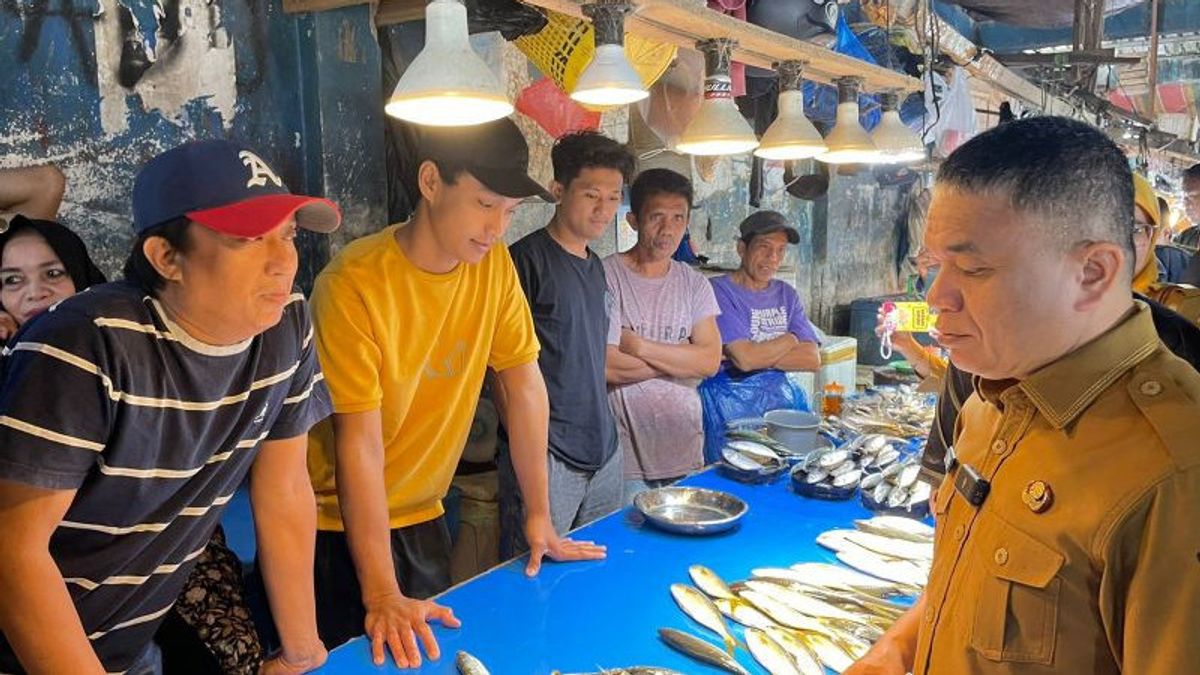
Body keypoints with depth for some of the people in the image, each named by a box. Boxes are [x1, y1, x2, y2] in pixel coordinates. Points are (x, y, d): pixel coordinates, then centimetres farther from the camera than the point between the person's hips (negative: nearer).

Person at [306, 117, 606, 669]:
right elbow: (359, 442, -24)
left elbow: (524, 384, -2)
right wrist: (381, 596, -25)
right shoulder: (354, 285, -23)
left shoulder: (494, 264, -7)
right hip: (339, 528, -5)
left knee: (437, 653, 15)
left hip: (422, 520, 5)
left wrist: (539, 515, 0)